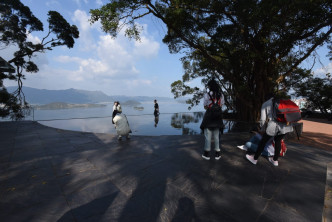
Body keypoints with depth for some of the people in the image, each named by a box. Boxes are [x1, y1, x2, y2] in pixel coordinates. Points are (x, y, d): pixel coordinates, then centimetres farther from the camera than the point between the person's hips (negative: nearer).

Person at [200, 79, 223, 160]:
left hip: (209, 116, -4)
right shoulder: (220, 95, 4)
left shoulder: (207, 95, -11)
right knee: (216, 136, 13)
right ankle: (217, 154, 21)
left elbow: (205, 107, -6)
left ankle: (207, 153, 14)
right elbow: (221, 106, 8)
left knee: (208, 136, 5)